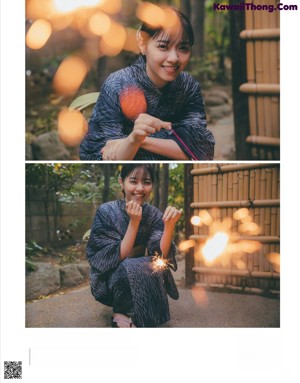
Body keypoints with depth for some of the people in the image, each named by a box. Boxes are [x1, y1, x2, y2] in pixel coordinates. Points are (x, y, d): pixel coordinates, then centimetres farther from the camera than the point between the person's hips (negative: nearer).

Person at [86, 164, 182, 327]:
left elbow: (159, 256, -17)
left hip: (145, 276, 3)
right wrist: (134, 221, -26)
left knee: (156, 269, -29)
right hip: (110, 278, -3)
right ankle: (120, 312, -11)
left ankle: (129, 314, -9)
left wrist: (169, 224, -31)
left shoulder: (154, 214, -5)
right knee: (130, 268, -34)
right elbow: (120, 256, -20)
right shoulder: (106, 211, -15)